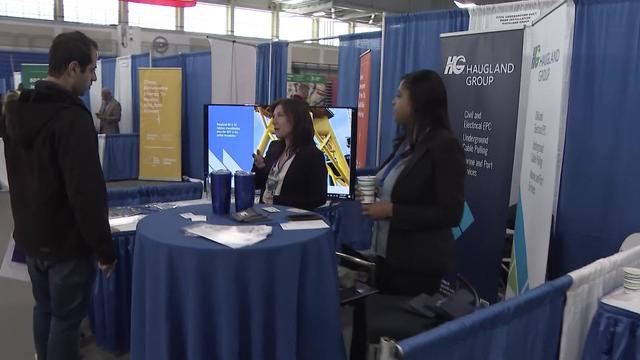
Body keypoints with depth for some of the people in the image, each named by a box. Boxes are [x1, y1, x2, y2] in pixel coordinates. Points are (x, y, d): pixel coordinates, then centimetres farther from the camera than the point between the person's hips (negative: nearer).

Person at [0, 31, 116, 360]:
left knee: (44, 308, 22)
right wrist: (105, 247, -18)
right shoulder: (72, 117, -23)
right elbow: (87, 191, -26)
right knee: (66, 318, 5)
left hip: (29, 235, 8)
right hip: (67, 241, -8)